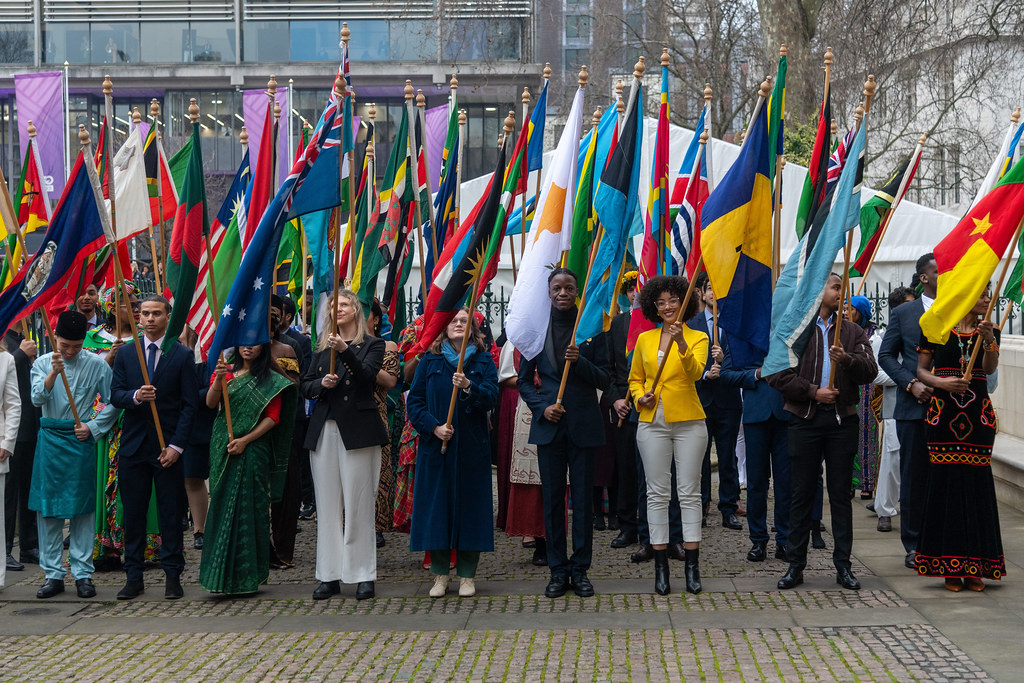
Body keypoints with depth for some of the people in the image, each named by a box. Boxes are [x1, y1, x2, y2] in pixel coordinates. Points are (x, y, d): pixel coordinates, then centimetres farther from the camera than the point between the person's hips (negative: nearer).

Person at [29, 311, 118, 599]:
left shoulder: (96, 365, -1)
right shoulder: (43, 363, 3)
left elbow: (112, 403, 5)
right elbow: (37, 398, -10)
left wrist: (93, 427, -5)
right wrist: (53, 373, -24)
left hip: (81, 439, -1)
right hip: (50, 439, 1)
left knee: (83, 507, 1)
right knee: (47, 507, 2)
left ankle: (83, 573, 8)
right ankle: (53, 574, 10)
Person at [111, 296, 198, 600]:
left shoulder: (182, 355, 1)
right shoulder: (125, 354, 9)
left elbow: (190, 404, -2)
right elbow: (115, 394, 5)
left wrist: (176, 446, -9)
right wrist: (135, 396, -18)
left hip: (168, 446, -2)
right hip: (133, 445, 2)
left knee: (171, 513, 1)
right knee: (133, 512, 4)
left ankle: (172, 575, 8)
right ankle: (134, 576, 12)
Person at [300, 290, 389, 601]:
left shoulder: (372, 345, 4)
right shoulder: (322, 347, 17)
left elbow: (367, 377, -14)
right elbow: (305, 386, 16)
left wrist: (344, 351, -27)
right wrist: (321, 383, -6)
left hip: (358, 431, -4)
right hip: (324, 431, 4)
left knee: (358, 503, -5)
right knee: (327, 505, 4)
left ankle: (363, 575, 0)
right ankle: (330, 575, 9)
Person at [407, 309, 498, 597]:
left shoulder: (483, 362, 6)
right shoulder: (429, 362, 7)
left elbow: (491, 398, -7)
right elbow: (415, 401, 3)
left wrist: (469, 387, -26)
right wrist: (434, 426, -12)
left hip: (471, 449, 0)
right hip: (435, 446, 0)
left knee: (469, 505, 0)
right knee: (437, 505, 1)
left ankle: (467, 575, 9)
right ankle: (440, 574, 10)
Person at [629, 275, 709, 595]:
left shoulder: (697, 338, 1)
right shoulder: (644, 340, 9)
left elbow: (696, 372, -17)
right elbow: (635, 378, 19)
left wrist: (681, 343, -31)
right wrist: (641, 397, -1)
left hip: (688, 421, -2)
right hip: (652, 422, 2)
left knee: (689, 492, 0)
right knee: (657, 493, 2)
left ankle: (692, 567, 5)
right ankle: (661, 567, 7)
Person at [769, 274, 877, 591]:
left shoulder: (852, 331, 12)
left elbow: (870, 371, 0)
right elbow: (777, 374, -4)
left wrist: (847, 359, -19)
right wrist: (813, 392, -12)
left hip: (843, 419, 2)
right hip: (804, 419, -2)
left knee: (840, 494, 4)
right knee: (801, 492, 1)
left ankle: (843, 565, 10)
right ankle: (796, 565, 8)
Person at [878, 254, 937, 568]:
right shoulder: (903, 314, 6)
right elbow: (886, 355, 6)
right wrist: (911, 383, -7)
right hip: (914, 406, -1)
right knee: (914, 477, 3)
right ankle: (914, 545, 12)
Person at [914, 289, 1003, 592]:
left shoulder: (988, 331, 9)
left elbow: (989, 368, -6)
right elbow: (921, 370, 4)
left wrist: (988, 340, -22)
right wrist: (942, 382, -14)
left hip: (978, 416, 2)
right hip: (943, 415, -2)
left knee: (977, 485, 0)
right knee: (946, 482, -3)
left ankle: (974, 568, 6)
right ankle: (950, 566, 6)